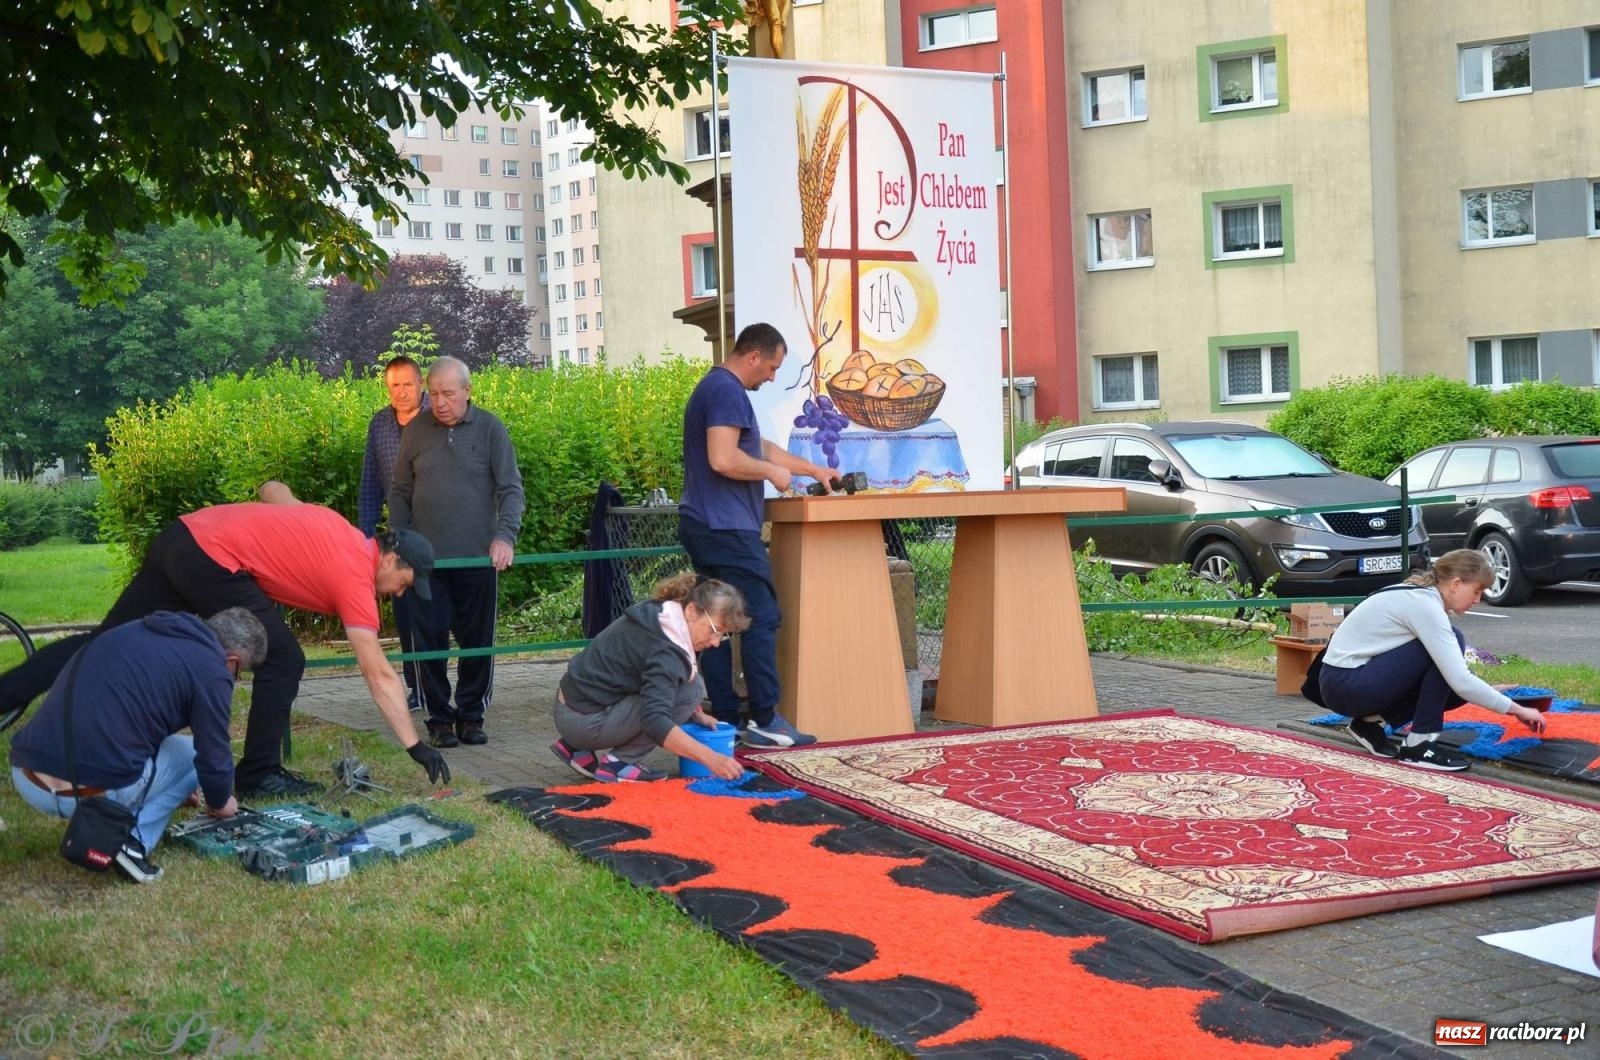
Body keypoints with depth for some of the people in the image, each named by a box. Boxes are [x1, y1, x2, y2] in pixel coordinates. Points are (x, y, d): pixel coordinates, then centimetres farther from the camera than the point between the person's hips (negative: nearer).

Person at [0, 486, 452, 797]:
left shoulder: (334, 525, 16)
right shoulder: (356, 580, -4)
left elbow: (272, 489, 28)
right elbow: (380, 676, -5)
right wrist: (416, 746, -3)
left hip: (183, 535, 9)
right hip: (212, 562, -9)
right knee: (282, 660, -1)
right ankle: (258, 774, 5)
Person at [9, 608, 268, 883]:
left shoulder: (137, 629, 21)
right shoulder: (211, 669, -2)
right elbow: (214, 758, 6)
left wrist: (175, 787, 50)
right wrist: (219, 802, 30)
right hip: (95, 790, -7)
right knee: (192, 754, 17)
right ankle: (131, 839, -1)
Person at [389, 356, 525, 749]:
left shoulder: (490, 429, 0)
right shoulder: (415, 431, 5)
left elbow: (511, 488, -2)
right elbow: (400, 492, 12)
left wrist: (505, 535, -17)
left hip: (478, 558, -1)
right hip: (427, 559, 1)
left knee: (478, 642, 5)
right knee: (430, 642, 1)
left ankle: (471, 716, 18)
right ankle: (439, 719, 13)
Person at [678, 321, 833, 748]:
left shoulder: (716, 389, 22)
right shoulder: (727, 391, -13)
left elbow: (761, 448, 30)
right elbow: (724, 459, -25)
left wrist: (814, 470, 31)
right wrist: (772, 472, -10)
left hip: (702, 526, 11)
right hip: (727, 529, -11)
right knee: (761, 618, -7)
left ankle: (725, 721, 11)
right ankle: (765, 721, -6)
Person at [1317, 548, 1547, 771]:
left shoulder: (1419, 594, 10)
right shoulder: (1424, 605, -19)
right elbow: (1461, 682, -24)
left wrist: (1486, 691, 11)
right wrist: (1516, 709, -14)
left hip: (1359, 677, 10)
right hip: (1344, 685, -10)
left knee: (1456, 689, 5)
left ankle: (1373, 721, 9)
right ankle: (1419, 744, -9)